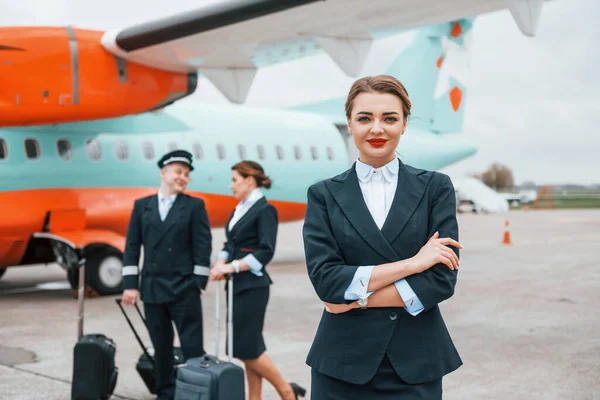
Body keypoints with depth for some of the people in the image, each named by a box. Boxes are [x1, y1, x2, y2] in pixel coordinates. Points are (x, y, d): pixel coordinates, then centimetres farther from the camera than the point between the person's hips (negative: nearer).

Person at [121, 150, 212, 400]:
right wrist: (130, 284, -1)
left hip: (184, 288, -3)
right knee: (161, 347, 11)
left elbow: (202, 246, -3)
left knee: (192, 346, 0)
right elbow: (132, 246, 6)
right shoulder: (142, 206, 8)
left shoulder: (195, 206, 1)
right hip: (152, 288, 3)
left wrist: (199, 283, -9)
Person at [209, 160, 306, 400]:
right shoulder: (239, 209, 14)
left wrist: (233, 266, -20)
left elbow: (265, 252, -18)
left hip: (252, 286, -8)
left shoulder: (265, 210, -11)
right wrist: (221, 263, -4)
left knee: (246, 347, -7)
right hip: (237, 285, 8)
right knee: (249, 347, 9)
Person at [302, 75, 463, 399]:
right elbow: (324, 279, -10)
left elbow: (443, 279, -7)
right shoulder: (324, 195, 1)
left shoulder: (435, 187, 1)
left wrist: (358, 297, -11)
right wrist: (410, 263, -14)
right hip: (343, 363, 0)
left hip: (416, 364, 0)